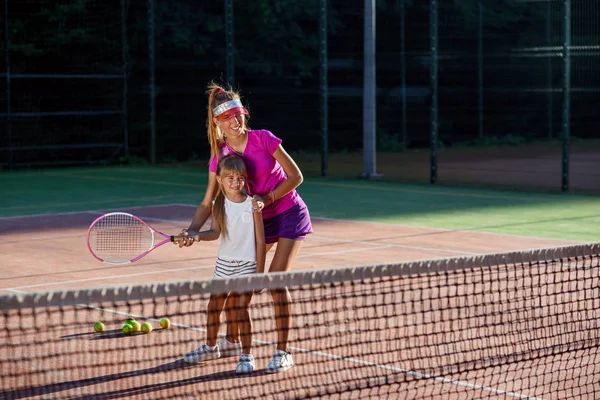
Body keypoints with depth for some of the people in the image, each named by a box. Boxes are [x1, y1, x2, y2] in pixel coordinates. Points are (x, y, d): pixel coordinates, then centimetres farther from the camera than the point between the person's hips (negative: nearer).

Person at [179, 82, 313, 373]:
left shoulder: (263, 139, -16)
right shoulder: (220, 157, -5)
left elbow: (295, 176, -13)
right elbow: (208, 203, -4)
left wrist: (267, 198, -23)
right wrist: (192, 231, -20)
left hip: (289, 215, -5)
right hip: (258, 221, 5)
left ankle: (283, 353, -9)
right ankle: (231, 341, 30)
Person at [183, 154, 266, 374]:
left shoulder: (252, 205, -8)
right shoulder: (219, 205, 2)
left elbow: (260, 240, -6)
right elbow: (215, 232, -6)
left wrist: (259, 272, -8)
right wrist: (195, 236, -26)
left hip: (247, 264, -4)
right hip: (224, 263, 4)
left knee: (242, 308, -9)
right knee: (214, 305, 13)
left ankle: (247, 355, 1)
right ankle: (211, 347, 33)